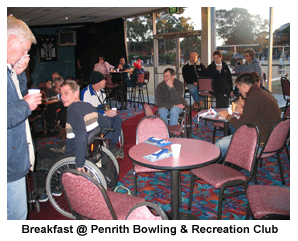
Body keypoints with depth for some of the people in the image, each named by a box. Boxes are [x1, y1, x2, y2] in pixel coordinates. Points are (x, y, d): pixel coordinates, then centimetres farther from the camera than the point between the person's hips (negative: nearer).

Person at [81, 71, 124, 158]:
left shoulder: (102, 91, 15)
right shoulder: (86, 92, -12)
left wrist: (108, 111, 2)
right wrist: (105, 113, -21)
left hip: (102, 114, 7)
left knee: (117, 118, -18)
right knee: (106, 120, -33)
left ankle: (113, 147, -19)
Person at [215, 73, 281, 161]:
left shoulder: (253, 98, -22)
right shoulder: (265, 93, 9)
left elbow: (240, 125, -18)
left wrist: (228, 116, -1)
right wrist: (244, 109, 20)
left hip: (261, 143, -11)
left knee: (220, 145, -10)